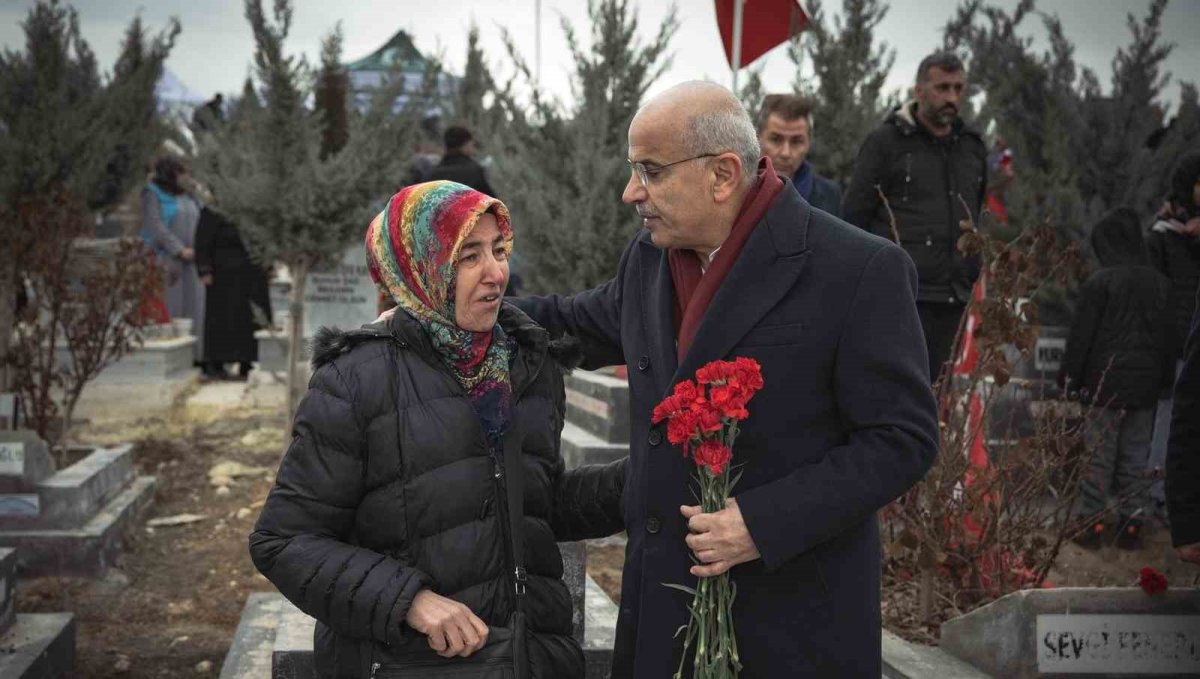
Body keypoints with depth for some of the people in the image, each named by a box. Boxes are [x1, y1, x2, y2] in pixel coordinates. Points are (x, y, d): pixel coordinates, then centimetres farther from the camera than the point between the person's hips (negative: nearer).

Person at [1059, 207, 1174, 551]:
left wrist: (1070, 376, -1)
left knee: (1099, 454, 0)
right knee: (1135, 457, 9)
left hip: (1107, 381, -5)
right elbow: (1168, 335, 13)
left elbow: (1082, 334, -8)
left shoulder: (1099, 282, -10)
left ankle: (1091, 521, 3)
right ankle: (1131, 523, 12)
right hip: (1146, 384, 5)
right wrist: (1164, 378, 20)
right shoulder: (1160, 284, 7)